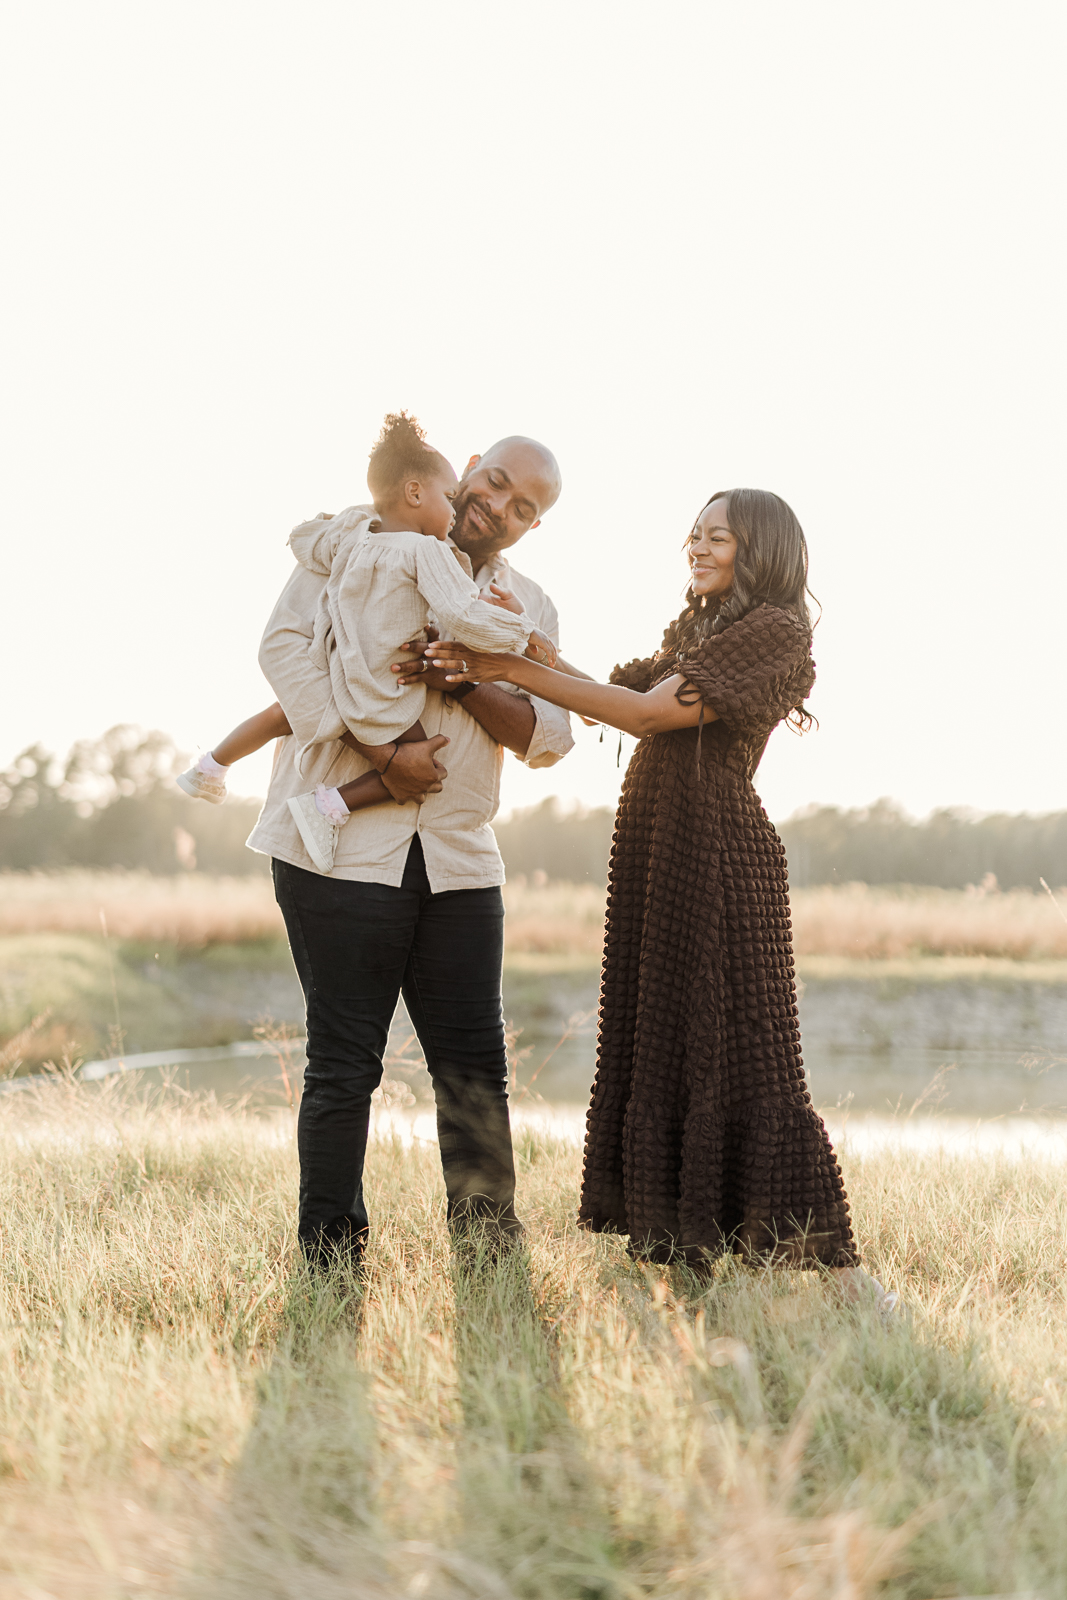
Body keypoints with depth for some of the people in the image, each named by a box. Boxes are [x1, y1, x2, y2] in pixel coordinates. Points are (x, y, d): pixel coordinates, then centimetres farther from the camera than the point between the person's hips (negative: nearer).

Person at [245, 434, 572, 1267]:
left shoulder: (531, 610, 15)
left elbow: (549, 736, 4)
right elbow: (287, 645, -11)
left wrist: (463, 684, -14)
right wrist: (385, 756, -16)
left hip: (458, 856, 5)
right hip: (342, 845, -5)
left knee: (475, 1063, 6)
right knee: (345, 1064, -3)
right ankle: (329, 1262, 5)